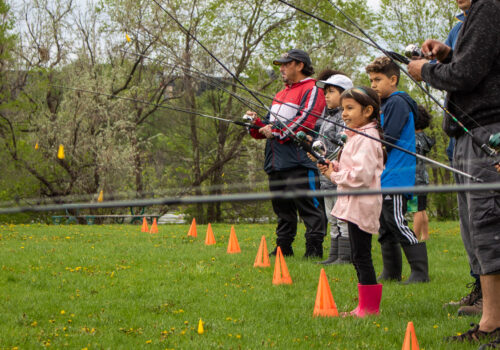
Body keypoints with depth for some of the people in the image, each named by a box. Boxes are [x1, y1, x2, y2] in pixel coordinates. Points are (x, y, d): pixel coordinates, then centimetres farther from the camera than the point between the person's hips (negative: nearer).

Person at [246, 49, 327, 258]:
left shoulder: (311, 91, -3)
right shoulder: (281, 94, 26)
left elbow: (305, 121, -16)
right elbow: (270, 125, 26)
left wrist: (277, 133, -15)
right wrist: (257, 123, 5)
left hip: (299, 162, -9)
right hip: (276, 162, 9)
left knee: (308, 207, -9)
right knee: (282, 207, 13)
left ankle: (314, 248, -9)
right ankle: (283, 247, 18)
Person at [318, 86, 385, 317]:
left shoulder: (367, 139, -15)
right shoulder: (356, 136, 18)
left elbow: (362, 175, -23)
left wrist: (335, 175, -11)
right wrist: (333, 167, 5)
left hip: (361, 204, -11)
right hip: (353, 204, 11)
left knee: (361, 255, -8)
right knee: (359, 256, 12)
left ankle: (368, 307, -4)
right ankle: (366, 306, 17)